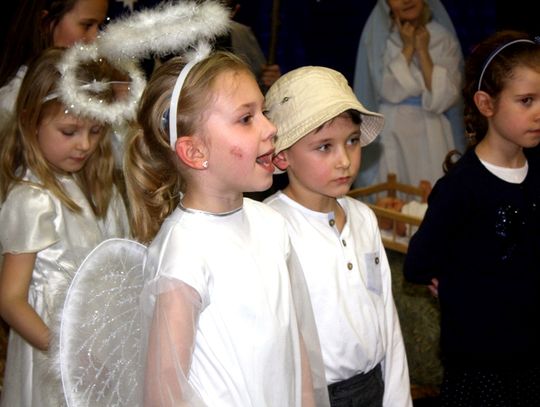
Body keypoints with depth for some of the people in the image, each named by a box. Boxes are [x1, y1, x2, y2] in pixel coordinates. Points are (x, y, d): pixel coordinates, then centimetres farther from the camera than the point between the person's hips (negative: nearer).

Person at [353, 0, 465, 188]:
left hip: (433, 136, 1)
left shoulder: (443, 38, 2)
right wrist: (408, 47, -9)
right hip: (391, 136, 0)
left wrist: (423, 51, -10)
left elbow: (444, 98, -9)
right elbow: (390, 91, -11)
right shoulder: (377, 36, 1)